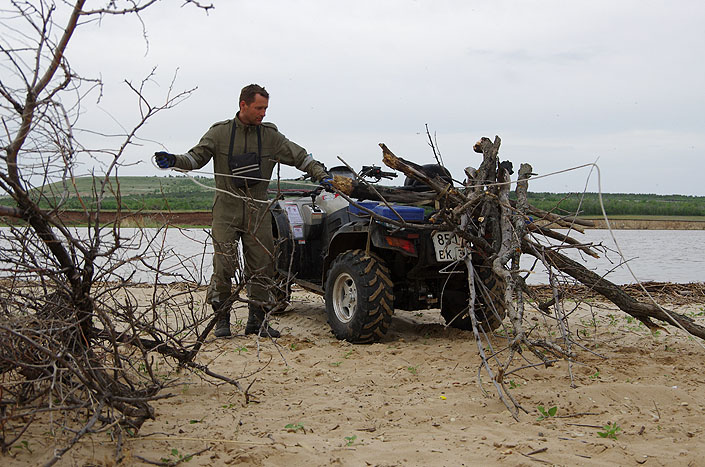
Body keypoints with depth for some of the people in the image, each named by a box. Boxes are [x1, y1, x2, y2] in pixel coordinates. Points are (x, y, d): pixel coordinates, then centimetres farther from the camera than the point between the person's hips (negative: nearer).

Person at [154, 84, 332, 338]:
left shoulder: (270, 136, 6)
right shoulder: (220, 132, 2)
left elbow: (299, 156, 6)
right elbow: (197, 157, -1)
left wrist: (321, 175, -6)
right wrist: (174, 160, -19)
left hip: (258, 212, 2)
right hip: (226, 211, -2)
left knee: (262, 267, 2)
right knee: (224, 266, -7)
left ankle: (257, 320, 14)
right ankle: (222, 319, 7)